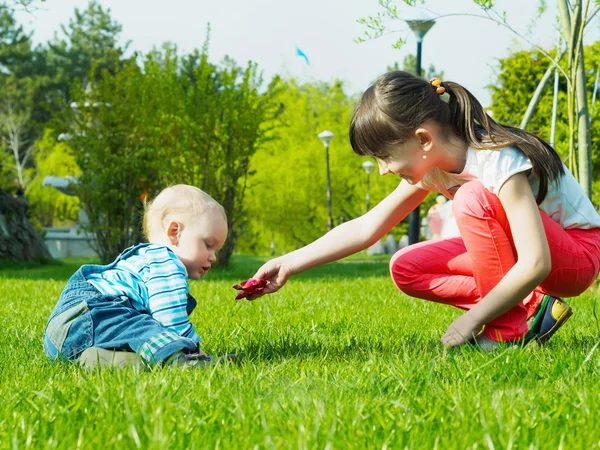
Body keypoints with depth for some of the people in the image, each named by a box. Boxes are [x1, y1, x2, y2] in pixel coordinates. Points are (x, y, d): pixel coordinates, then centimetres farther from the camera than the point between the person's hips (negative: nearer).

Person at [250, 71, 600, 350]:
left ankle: (509, 328, -19)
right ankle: (530, 309, -5)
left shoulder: (499, 162, -30)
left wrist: (471, 320, -29)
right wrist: (289, 265, -7)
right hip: (513, 250, 8)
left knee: (472, 198, -31)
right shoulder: (431, 166, -5)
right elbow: (365, 229, -1)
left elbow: (535, 264, -34)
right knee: (405, 268, -6)